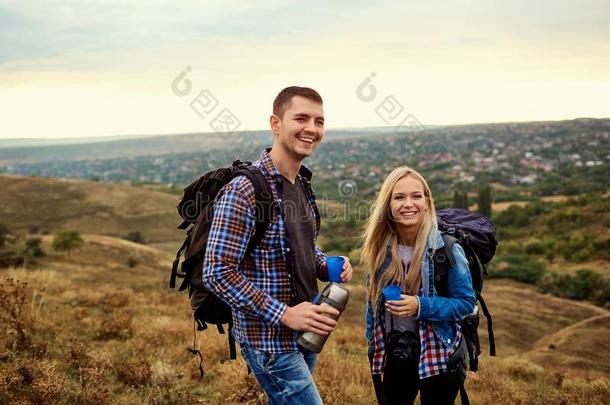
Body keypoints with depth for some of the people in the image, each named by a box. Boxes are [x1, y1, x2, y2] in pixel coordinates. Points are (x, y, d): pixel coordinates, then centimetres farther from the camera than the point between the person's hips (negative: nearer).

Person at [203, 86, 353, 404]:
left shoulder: (303, 184, 7)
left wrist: (328, 266, -1)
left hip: (304, 336, 9)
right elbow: (217, 273, -21)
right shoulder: (243, 190, -20)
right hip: (270, 341, -8)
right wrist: (284, 314, -24)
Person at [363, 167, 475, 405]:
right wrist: (373, 345, 11)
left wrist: (420, 306, -24)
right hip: (396, 356, 4)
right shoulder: (380, 248, -3)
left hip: (438, 356, -4)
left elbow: (466, 302, -11)